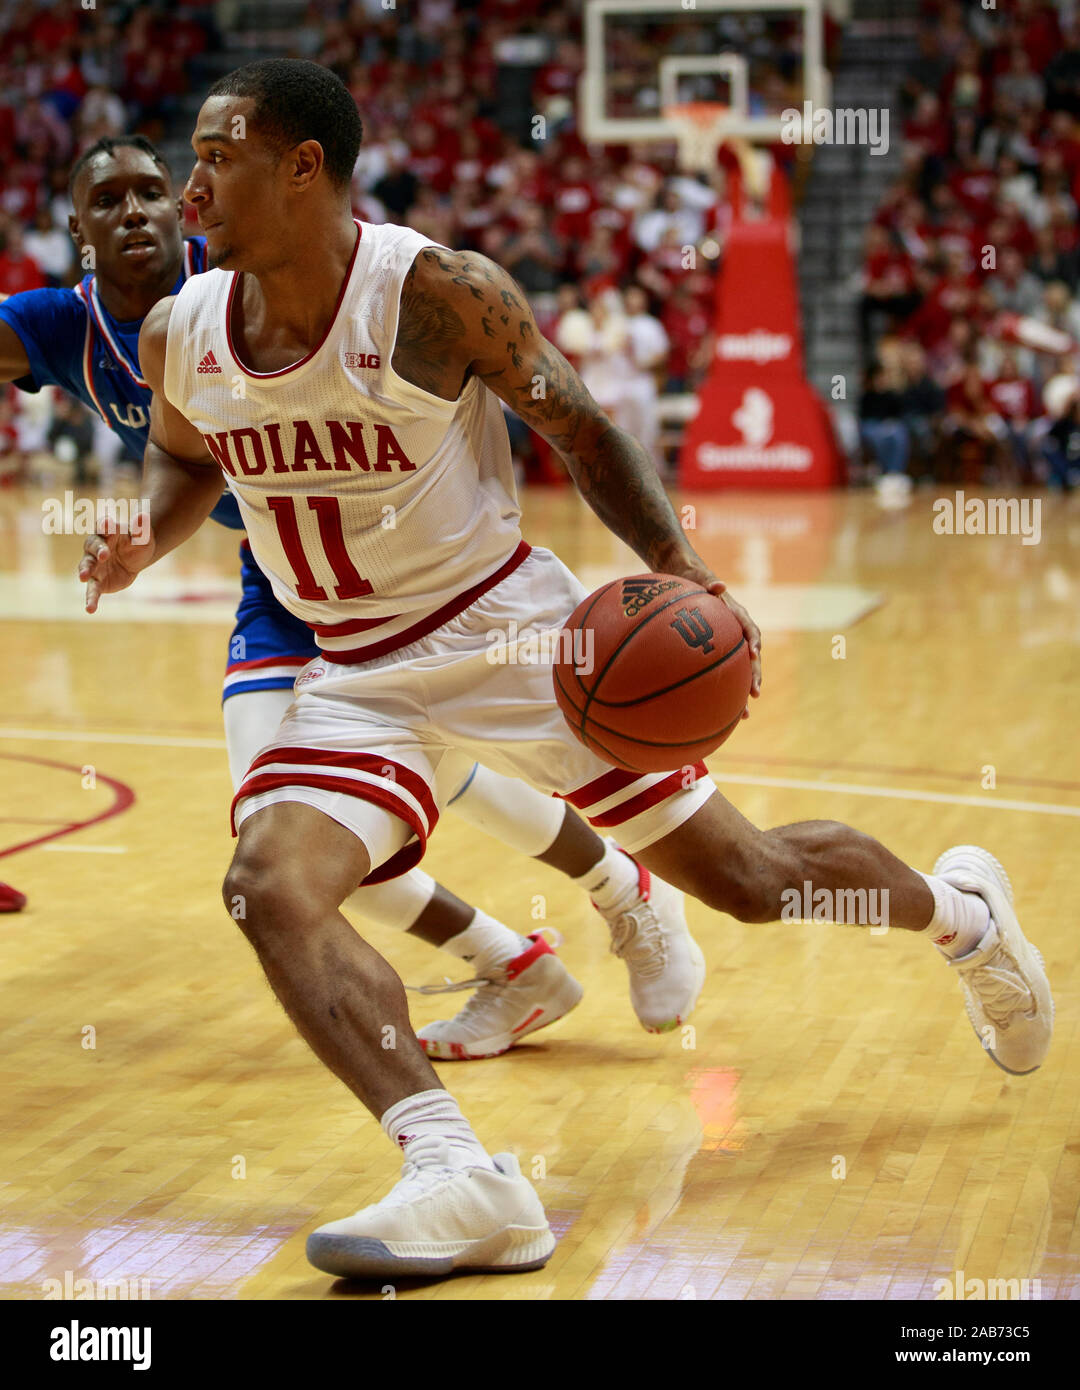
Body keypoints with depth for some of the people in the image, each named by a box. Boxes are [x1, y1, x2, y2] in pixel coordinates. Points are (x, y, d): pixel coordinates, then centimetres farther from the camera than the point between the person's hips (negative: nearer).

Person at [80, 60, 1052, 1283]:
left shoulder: (436, 294, -20)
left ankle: (958, 907, 36)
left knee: (747, 880, 3)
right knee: (271, 889, -24)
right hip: (358, 676, 4)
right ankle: (458, 1180, -29)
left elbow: (578, 428, -7)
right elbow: (184, 460, 16)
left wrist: (679, 569, -20)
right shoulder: (181, 335, -5)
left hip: (509, 629, -4)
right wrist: (142, 542, -7)